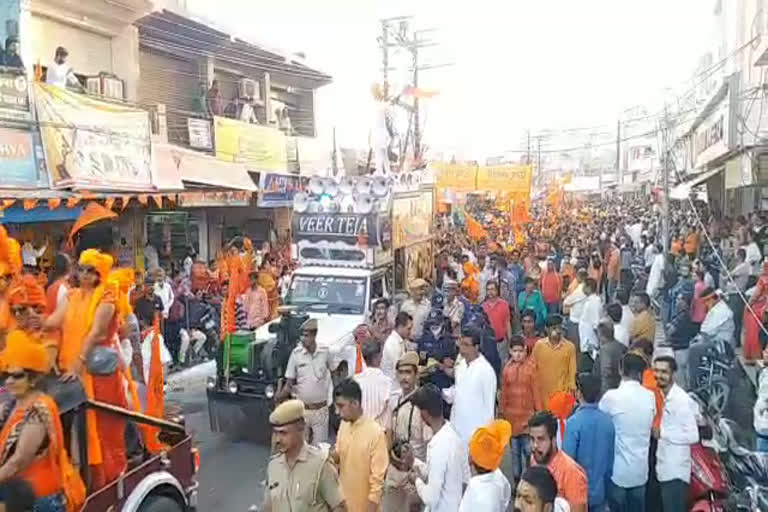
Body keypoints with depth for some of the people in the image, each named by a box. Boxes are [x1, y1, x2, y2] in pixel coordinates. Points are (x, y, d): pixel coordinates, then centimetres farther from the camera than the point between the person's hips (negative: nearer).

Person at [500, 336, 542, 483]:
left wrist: (539, 412, -4)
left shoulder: (531, 366, -9)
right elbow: (504, 391, 6)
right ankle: (517, 480, 27)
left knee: (528, 450, -3)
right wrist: (502, 411, 9)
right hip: (511, 415, 4)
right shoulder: (507, 367, 0)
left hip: (527, 414, -3)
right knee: (515, 450, 14)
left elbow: (536, 391, -5)